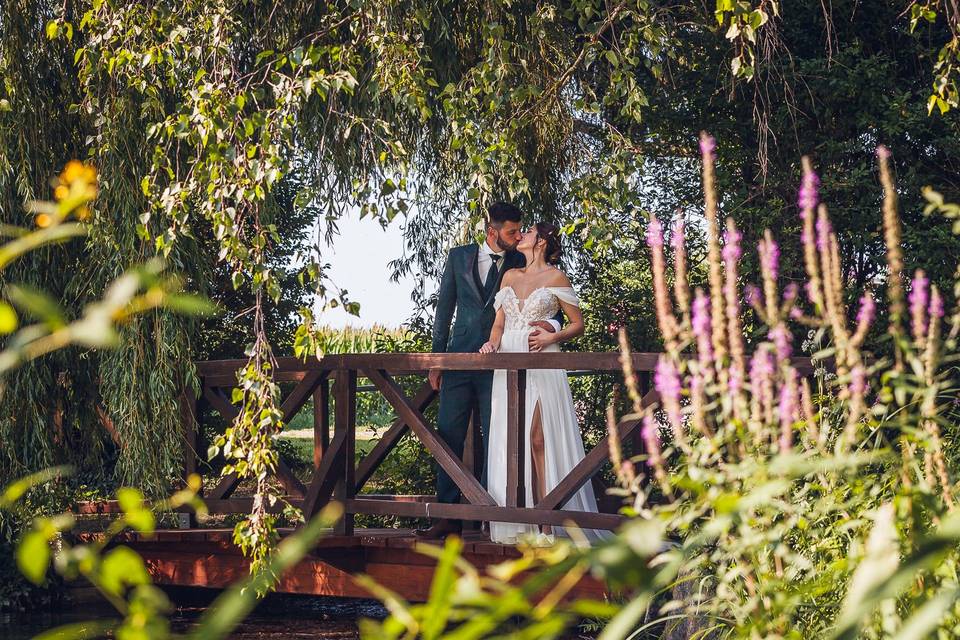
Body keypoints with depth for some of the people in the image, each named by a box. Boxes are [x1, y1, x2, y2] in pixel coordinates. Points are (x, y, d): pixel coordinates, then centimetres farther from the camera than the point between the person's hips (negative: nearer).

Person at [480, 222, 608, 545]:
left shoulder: (555, 277, 3)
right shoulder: (510, 276, 18)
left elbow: (578, 324, 5)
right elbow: (498, 323, 18)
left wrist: (551, 338, -12)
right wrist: (492, 343, -3)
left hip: (542, 365, -5)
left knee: (540, 441, -11)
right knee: (510, 443, -1)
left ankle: (548, 524, -11)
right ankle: (520, 522, 1)